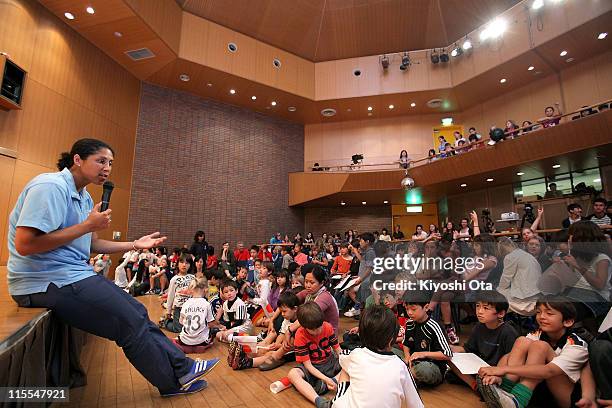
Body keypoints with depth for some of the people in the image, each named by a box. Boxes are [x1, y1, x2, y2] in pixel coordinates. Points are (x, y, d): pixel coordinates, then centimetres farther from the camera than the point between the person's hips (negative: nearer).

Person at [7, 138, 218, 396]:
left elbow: (92, 244, 16)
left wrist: (135, 244, 7)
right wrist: (88, 225, -21)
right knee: (131, 323, -8)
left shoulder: (84, 197, 13)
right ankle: (176, 380, 10)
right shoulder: (51, 186, -17)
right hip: (48, 282, -10)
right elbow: (24, 245, -24)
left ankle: (181, 367, 14)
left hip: (73, 275, 10)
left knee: (136, 312, 6)